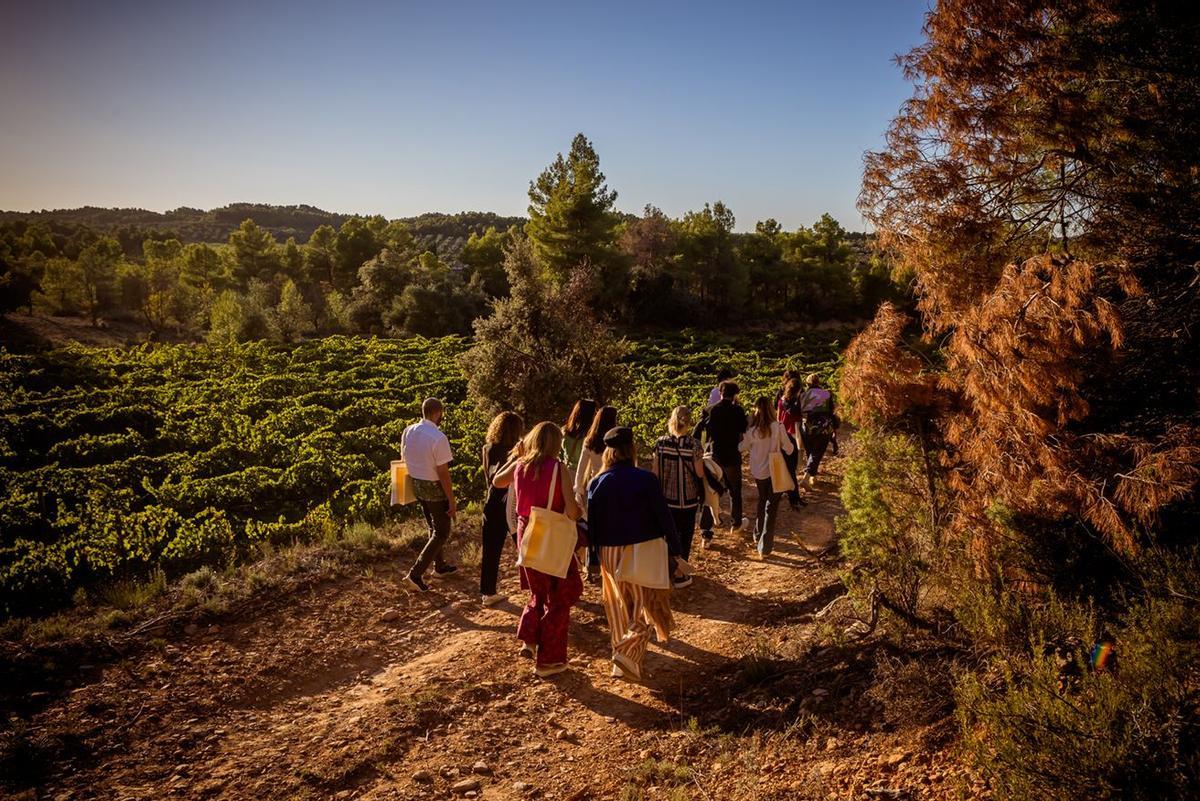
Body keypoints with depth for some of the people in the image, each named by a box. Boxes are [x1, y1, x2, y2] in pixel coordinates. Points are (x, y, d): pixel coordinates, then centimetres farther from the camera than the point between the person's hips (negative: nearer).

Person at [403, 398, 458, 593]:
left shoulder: (408, 432, -2)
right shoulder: (438, 438, -24)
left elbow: (404, 459, 10)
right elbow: (443, 473, -22)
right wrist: (452, 502, -14)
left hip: (416, 485, 7)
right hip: (435, 488, -7)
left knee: (433, 528, 24)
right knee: (441, 533, 7)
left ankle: (440, 566, 39)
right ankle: (415, 574, 0)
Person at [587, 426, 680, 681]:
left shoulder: (597, 483, -3)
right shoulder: (645, 479, -13)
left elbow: (592, 524, 2)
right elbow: (663, 516, -10)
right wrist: (675, 548, -1)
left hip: (610, 554, 3)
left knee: (620, 606, 17)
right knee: (646, 602, 9)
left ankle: (622, 662, 25)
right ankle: (628, 651, -9)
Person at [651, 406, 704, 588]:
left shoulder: (661, 443, -8)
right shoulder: (693, 445, -16)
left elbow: (655, 471, -5)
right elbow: (699, 474, -13)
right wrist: (702, 461, 6)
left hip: (666, 498, 3)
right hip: (687, 499, -2)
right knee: (684, 535, 11)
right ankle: (680, 576, 18)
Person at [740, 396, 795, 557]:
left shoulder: (752, 431, -11)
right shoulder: (778, 427, -16)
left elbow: (742, 448, 5)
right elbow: (789, 449, -8)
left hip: (758, 473, 3)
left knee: (762, 501, 26)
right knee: (771, 507, 4)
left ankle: (758, 535, 39)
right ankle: (765, 545, 0)